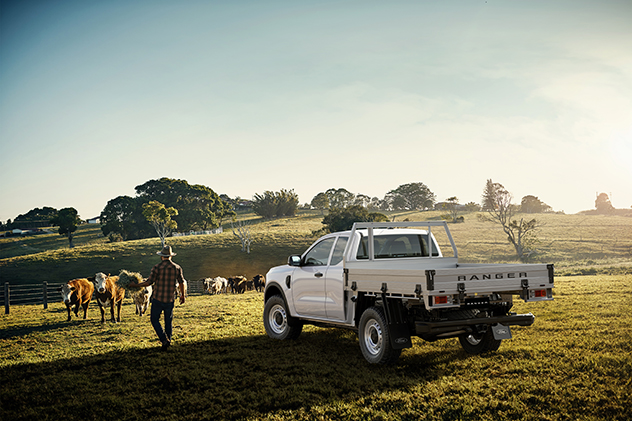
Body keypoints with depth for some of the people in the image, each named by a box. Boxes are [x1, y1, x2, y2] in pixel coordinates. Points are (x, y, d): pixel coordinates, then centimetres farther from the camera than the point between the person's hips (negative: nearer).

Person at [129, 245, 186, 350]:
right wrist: (182, 295, 18)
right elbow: (181, 283, 4)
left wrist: (136, 285, 6)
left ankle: (164, 340, -7)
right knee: (168, 321, 16)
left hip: (157, 299, -3)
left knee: (154, 320, 8)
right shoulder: (177, 268, -1)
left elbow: (149, 282, -9)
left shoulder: (157, 268, -10)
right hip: (170, 300, 3)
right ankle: (168, 342, 21)